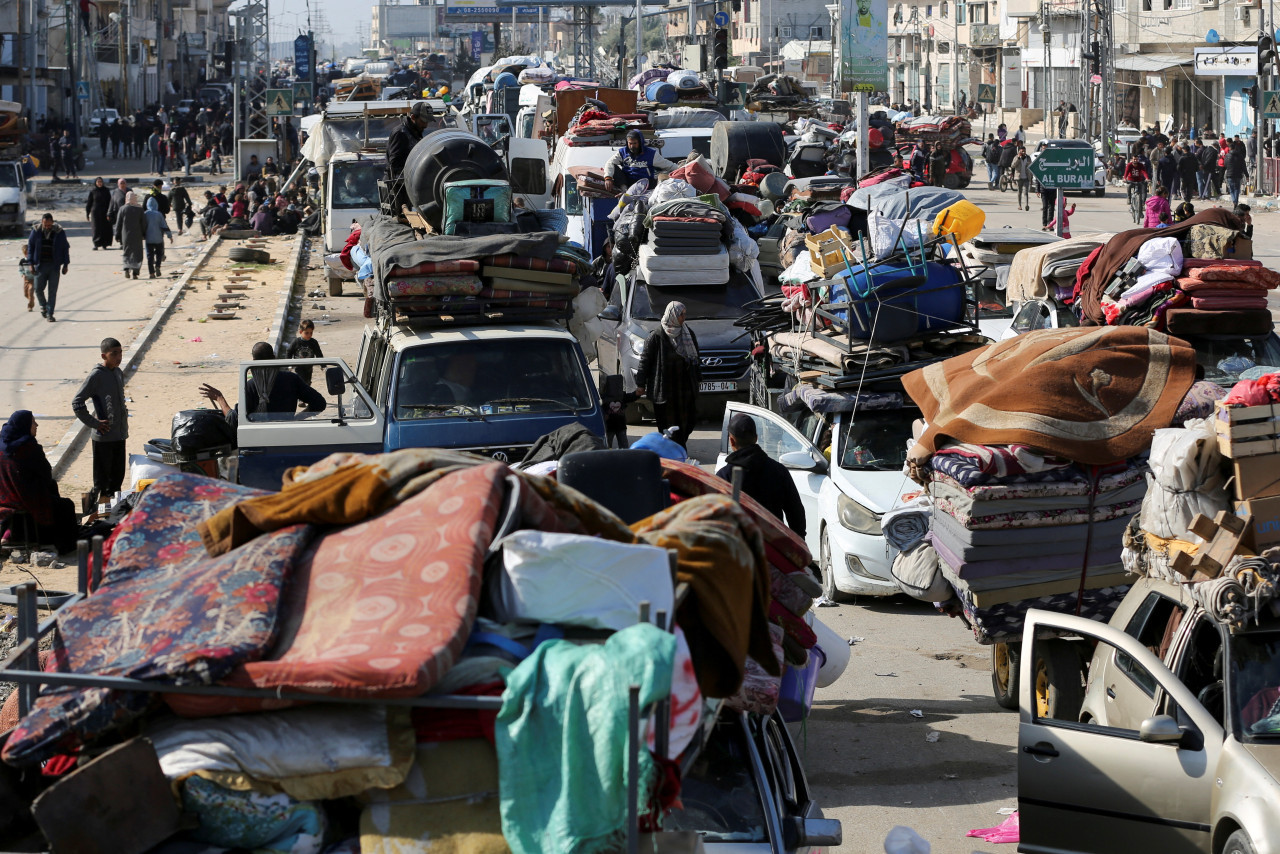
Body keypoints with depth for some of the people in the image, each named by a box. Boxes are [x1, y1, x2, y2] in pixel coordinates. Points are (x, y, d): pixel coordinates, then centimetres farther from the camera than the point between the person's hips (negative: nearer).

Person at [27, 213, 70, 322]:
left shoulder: (59, 232, -2)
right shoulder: (36, 231, 0)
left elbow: (65, 248, 5)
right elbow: (30, 247, 7)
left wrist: (65, 265, 3)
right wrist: (31, 263, 1)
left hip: (55, 266, -1)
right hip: (40, 265, 1)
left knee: (52, 291, -2)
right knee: (38, 289, 1)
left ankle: (50, 313, 5)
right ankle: (43, 306, 30)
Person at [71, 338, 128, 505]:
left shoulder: (119, 373, 10)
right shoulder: (96, 375, -13)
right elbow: (77, 402, -14)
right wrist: (93, 423, -15)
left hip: (120, 434, 7)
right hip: (104, 436, -7)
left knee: (118, 476, 14)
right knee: (102, 478, 0)